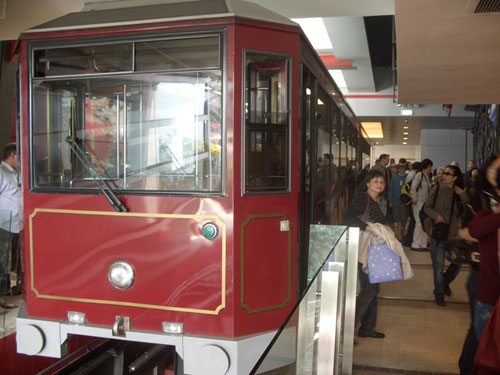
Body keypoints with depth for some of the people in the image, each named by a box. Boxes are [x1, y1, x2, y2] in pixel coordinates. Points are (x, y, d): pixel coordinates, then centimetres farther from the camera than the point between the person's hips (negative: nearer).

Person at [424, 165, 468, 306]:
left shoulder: (460, 193, 1)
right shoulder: (437, 190, -2)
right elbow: (427, 207, 3)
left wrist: (463, 194, -19)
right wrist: (436, 215, -15)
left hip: (454, 234, 2)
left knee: (457, 263, 11)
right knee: (438, 267, 4)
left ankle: (445, 283, 40)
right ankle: (439, 293, 24)